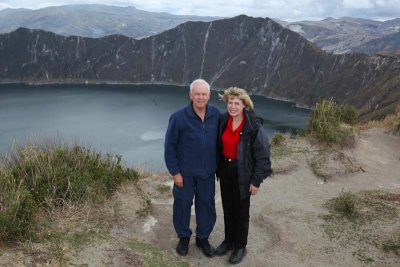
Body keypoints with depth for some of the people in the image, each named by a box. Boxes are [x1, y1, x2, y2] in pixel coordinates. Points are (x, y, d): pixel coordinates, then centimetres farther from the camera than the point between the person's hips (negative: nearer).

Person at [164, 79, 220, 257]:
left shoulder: (216, 115, -7)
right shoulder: (179, 117, -17)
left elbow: (219, 141, 6)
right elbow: (169, 146, -11)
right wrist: (174, 172, -11)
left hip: (207, 172, 3)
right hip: (185, 172, -3)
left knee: (207, 205, 13)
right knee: (182, 204, 11)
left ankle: (203, 238, 34)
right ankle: (184, 238, 34)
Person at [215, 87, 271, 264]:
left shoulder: (254, 126, -20)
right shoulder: (223, 121, -4)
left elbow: (262, 155, -15)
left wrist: (256, 181, -14)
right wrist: (217, 168, 11)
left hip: (242, 173, -5)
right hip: (225, 169, 5)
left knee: (241, 211, 10)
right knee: (227, 208, 18)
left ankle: (240, 247, 29)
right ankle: (229, 240, 38)